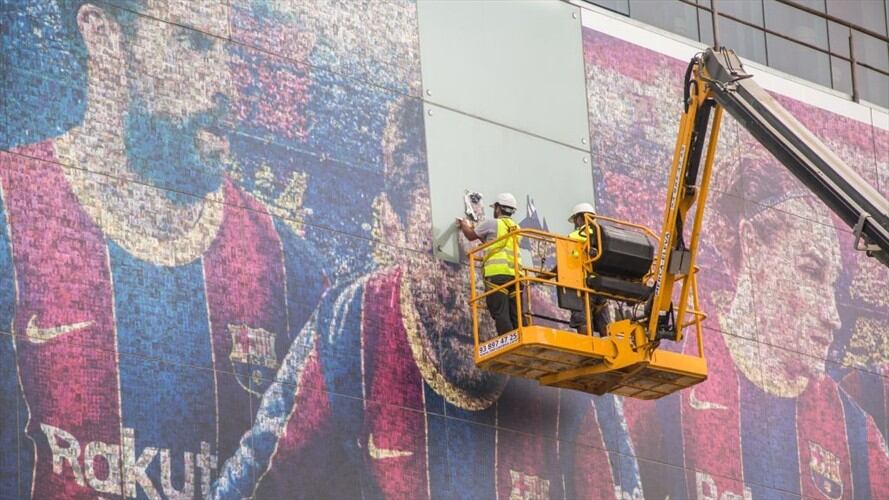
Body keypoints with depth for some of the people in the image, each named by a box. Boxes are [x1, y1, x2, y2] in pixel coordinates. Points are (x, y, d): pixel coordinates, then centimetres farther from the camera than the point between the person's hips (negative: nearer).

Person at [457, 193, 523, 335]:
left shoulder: (493, 223, 4)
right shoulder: (516, 228, 23)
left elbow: (471, 236, 18)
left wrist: (464, 225, 40)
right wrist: (473, 228, 46)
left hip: (497, 273, -6)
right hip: (515, 274, 6)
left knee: (501, 314, -11)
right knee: (516, 316, 2)